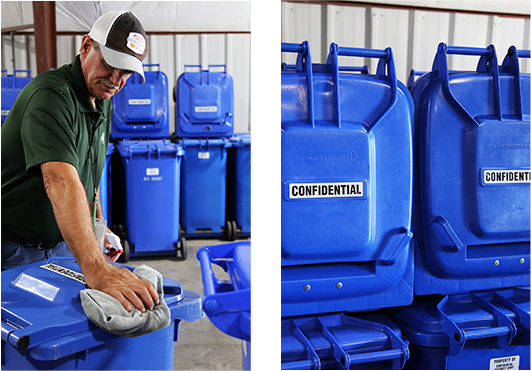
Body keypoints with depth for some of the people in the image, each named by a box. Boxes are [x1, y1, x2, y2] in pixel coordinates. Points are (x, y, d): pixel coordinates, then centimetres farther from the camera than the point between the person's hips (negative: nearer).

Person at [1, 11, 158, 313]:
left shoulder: (103, 101, 6)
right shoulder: (51, 95, -23)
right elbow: (61, 182, -38)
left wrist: (98, 227, 12)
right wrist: (94, 267, -48)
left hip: (63, 244, 7)